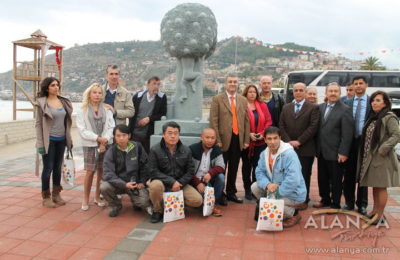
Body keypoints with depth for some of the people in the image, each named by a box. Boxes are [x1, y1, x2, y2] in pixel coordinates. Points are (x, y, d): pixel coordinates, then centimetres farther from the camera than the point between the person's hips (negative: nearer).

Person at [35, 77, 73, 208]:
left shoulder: (64, 102, 8)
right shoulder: (41, 103, -7)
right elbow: (38, 124, -8)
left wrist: (69, 139, 10)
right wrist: (40, 144, -12)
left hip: (61, 140, 5)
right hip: (49, 140, -5)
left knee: (58, 167, 12)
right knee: (48, 168, 1)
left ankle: (56, 194, 24)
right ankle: (46, 197, 14)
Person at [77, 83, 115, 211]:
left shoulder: (107, 110, 8)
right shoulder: (82, 111, 3)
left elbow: (111, 127, 2)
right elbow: (82, 130, -4)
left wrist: (105, 140, -11)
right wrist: (97, 138, -13)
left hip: (106, 144, 2)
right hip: (90, 145, -2)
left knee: (102, 170, 5)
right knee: (90, 171, -4)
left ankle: (98, 197, 20)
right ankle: (86, 199, 10)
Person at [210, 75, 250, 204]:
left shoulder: (243, 100, 12)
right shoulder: (217, 99, -1)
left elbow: (246, 121, 10)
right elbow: (213, 121, -7)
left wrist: (246, 140, 4)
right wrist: (217, 140, -12)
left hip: (238, 139, 4)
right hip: (224, 139, -4)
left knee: (234, 168, 11)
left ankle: (231, 193, 24)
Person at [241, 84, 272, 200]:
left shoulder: (262, 105, 8)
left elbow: (268, 121, 6)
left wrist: (263, 133, -7)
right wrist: (248, 134, -15)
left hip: (260, 142, 3)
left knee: (258, 166, 2)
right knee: (246, 166, 9)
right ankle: (247, 190, 20)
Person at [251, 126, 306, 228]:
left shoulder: (289, 154, -26)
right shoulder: (264, 153, -2)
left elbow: (293, 179, -33)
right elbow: (259, 171, -1)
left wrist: (277, 192, -26)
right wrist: (267, 185, -21)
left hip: (292, 192, -7)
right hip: (274, 187, 7)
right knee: (255, 187, -8)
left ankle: (293, 214, 4)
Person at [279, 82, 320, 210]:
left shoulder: (313, 108, 1)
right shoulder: (286, 107, 13)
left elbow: (313, 127, -8)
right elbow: (281, 126, 7)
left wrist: (299, 141, -12)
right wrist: (288, 141, -7)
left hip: (305, 149, -3)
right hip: (288, 147, 3)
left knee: (304, 175, 4)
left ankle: (304, 200, 16)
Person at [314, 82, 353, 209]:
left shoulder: (345, 110, -9)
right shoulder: (321, 107, 7)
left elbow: (347, 134, -13)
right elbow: (318, 128, 9)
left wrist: (343, 152, -16)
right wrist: (317, 148, 6)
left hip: (335, 153, -5)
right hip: (322, 151, 5)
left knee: (336, 180, 8)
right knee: (322, 178, 16)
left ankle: (335, 204, 22)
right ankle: (325, 200, 33)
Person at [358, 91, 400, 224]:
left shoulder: (389, 117, -11)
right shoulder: (373, 117, 13)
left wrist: (383, 149, -21)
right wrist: (367, 155, 9)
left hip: (381, 158, -8)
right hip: (370, 157, 8)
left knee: (381, 187, 0)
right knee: (374, 186, 16)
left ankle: (380, 215, 10)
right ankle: (375, 211, 27)